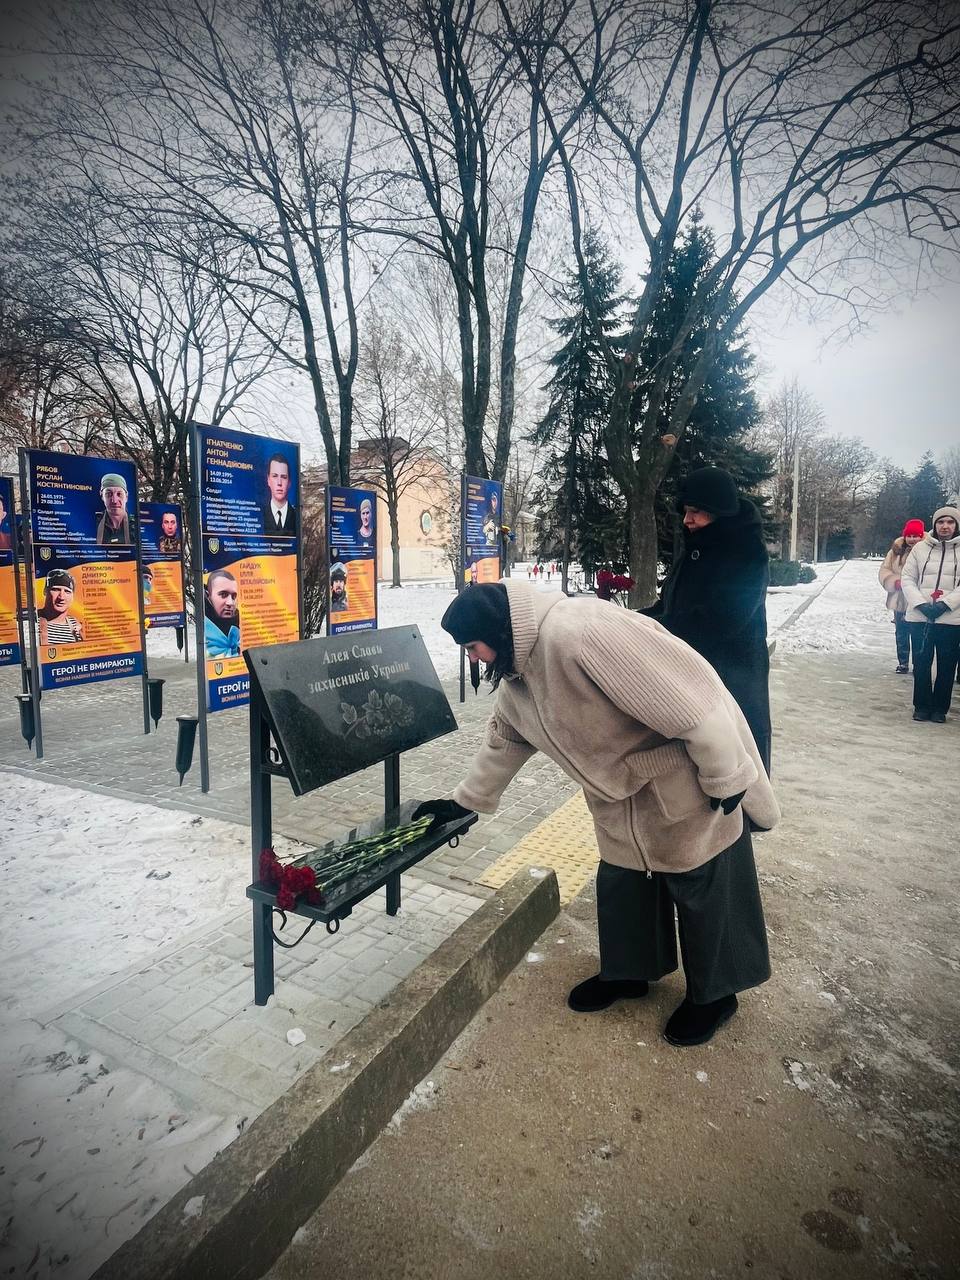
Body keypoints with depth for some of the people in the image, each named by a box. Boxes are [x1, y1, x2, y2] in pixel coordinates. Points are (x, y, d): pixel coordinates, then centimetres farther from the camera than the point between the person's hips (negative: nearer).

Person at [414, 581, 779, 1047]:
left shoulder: (581, 632, -33)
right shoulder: (517, 676, 0)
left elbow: (689, 694, -31)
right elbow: (502, 741, 17)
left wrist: (725, 778, -22)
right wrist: (464, 800, 24)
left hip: (689, 784, -8)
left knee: (701, 891, 11)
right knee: (620, 883, 18)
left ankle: (713, 995, 34)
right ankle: (627, 972, 42)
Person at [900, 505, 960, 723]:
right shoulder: (921, 548, 4)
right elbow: (907, 578, 3)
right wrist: (921, 604, -10)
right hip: (919, 617, 1)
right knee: (921, 664, 6)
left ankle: (940, 708, 17)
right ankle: (922, 706, 17)